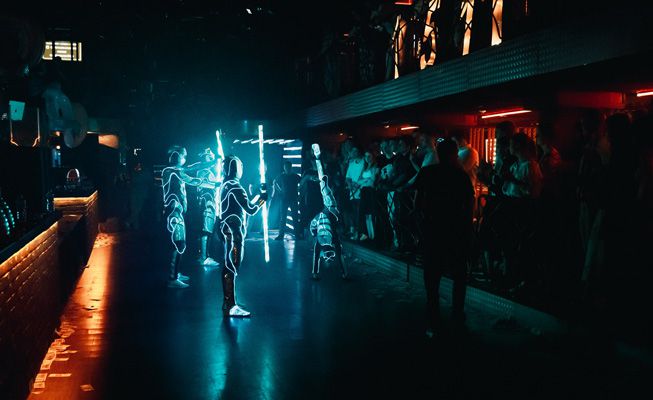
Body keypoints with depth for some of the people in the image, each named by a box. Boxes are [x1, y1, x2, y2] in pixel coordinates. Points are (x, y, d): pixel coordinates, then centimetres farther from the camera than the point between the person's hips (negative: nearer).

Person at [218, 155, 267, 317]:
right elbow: (251, 210, -20)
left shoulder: (224, 186, 13)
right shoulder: (235, 186, -16)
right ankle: (230, 307, -3)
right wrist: (262, 198, -6)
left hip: (228, 231, 10)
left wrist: (258, 196, 23)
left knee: (228, 267, 15)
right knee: (232, 269, -7)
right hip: (235, 232, -10)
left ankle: (227, 303, 23)